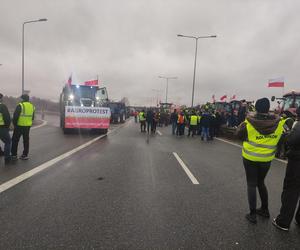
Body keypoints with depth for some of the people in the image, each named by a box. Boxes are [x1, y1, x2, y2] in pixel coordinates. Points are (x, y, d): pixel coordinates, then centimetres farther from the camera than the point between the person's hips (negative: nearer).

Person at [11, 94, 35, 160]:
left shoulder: (20, 105, -12)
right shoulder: (32, 106, 8)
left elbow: (15, 116, -12)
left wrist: (14, 124, 0)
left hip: (19, 126, -5)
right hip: (28, 126, 5)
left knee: (15, 140, 6)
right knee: (26, 140, 12)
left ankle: (14, 155, 10)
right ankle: (25, 155, 16)